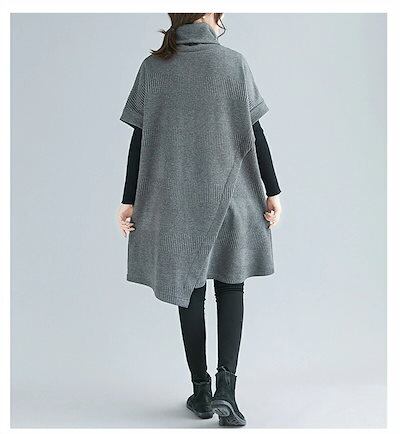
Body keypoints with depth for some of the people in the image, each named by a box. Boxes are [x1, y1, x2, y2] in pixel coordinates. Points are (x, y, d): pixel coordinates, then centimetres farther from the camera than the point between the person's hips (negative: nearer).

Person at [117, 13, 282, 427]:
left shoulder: (152, 67, 1)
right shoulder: (234, 63, -3)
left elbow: (140, 139, -1)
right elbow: (255, 136, -4)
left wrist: (129, 200, 3)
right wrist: (272, 192, 3)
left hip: (174, 202, 2)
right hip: (229, 196, -1)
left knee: (190, 290, 11)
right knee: (230, 288, 10)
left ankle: (201, 392, 19)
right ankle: (225, 388, -3)